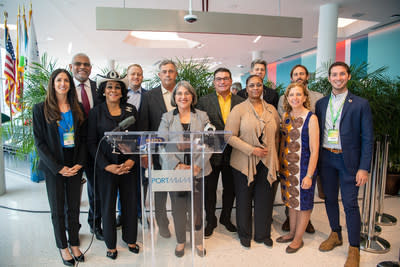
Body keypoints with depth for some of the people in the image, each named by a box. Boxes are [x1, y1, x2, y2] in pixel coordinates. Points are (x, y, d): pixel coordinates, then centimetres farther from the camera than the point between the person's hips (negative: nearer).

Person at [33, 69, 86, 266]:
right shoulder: (41, 109, -3)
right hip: (53, 167, -2)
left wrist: (79, 163, -7)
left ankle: (74, 243, 28)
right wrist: (58, 167, -12)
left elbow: (83, 138, 5)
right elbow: (39, 142, -6)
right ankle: (63, 246, 27)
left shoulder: (77, 109, 5)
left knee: (74, 207, 11)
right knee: (58, 209, 10)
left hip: (75, 166, 2)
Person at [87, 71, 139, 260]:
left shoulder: (131, 110, 4)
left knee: (130, 202, 10)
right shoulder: (96, 112, -1)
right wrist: (106, 165, -12)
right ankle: (111, 244, 29)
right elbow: (91, 142, -2)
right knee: (108, 205, 9)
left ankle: (130, 239, 32)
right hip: (106, 167, -2)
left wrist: (132, 160, -9)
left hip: (129, 165, 2)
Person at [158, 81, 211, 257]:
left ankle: (198, 241, 28)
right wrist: (177, 165, -14)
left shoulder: (202, 116, 5)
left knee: (196, 208, 6)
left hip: (197, 170, 0)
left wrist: (197, 165, -12)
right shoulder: (167, 118, 5)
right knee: (178, 208, 10)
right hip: (174, 170, 0)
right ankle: (180, 241, 31)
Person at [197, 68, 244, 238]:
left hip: (232, 153, 2)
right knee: (209, 189, 11)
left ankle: (226, 218, 38)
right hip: (212, 152, -1)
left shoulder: (240, 102, 3)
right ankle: (210, 221, 31)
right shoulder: (204, 101, -1)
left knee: (230, 188, 16)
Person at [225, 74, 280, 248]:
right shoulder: (238, 110, -5)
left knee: (265, 199, 11)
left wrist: (274, 157, 11)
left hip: (267, 162, 3)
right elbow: (230, 136, -11)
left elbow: (276, 135, 16)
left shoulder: (271, 110, 8)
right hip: (244, 162, -3)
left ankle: (263, 234, 32)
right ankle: (244, 234, 30)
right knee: (244, 199, 10)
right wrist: (251, 150, -16)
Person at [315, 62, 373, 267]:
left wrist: (364, 168, -10)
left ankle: (354, 248, 15)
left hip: (348, 160, -3)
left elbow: (367, 138, -5)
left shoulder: (360, 104, -3)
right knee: (330, 199, 14)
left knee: (350, 204, 0)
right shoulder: (321, 104, 8)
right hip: (326, 158, 4)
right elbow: (317, 133, 9)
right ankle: (335, 235, 33)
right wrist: (316, 160, 3)